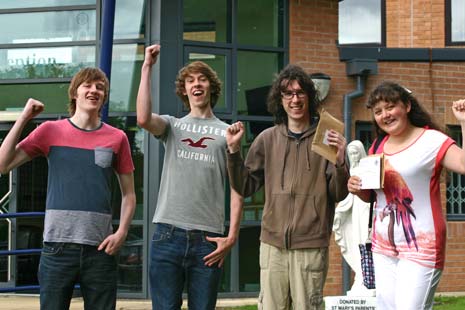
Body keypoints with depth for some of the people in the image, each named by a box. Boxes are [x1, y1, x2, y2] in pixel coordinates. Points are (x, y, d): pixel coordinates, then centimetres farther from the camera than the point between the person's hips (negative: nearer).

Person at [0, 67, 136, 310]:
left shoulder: (116, 138, 7)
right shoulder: (50, 131, 6)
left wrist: (122, 232, -4)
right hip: (58, 245, -1)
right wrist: (23, 118, -5)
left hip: (100, 247, 1)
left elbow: (128, 193, 12)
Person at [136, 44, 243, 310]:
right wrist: (147, 67, -6)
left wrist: (232, 236, -3)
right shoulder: (172, 126, 13)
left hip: (208, 238, 0)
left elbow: (236, 189, 7)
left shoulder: (226, 133, 11)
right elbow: (144, 119, -11)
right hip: (168, 234, 0)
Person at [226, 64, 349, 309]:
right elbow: (245, 187, 11)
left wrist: (340, 161, -17)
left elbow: (339, 195, 0)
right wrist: (233, 150, 0)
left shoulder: (325, 139, 1)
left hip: (311, 245, -2)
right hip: (272, 243, 2)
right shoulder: (267, 139, 9)